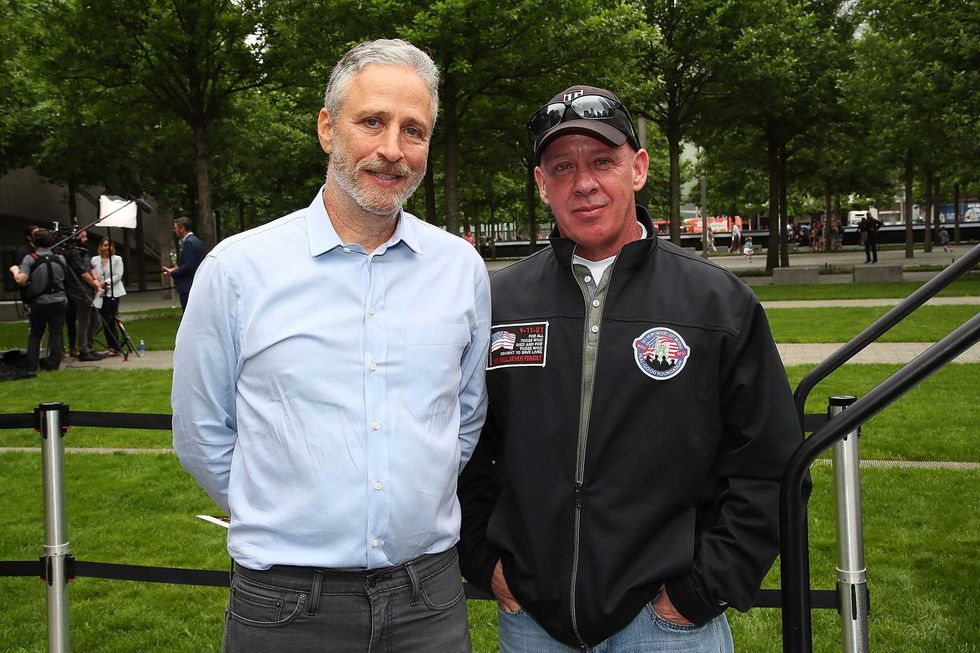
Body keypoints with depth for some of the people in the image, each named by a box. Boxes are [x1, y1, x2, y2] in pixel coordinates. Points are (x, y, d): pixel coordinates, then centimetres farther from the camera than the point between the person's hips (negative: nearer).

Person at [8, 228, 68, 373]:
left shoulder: (30, 259, -11)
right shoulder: (60, 258, -1)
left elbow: (21, 280, -17)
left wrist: (15, 270, 1)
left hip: (39, 303, -1)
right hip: (58, 301, 1)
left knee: (35, 334, 11)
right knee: (56, 333, 7)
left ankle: (32, 366, 9)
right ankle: (53, 363, 7)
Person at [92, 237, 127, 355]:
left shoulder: (117, 259, 3)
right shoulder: (95, 259, 11)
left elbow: (118, 275, -6)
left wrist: (105, 283, -15)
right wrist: (96, 283, -13)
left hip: (113, 293, -4)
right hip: (100, 293, 4)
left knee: (110, 320, -9)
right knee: (104, 321, 5)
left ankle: (115, 347, -3)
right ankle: (110, 346, 13)